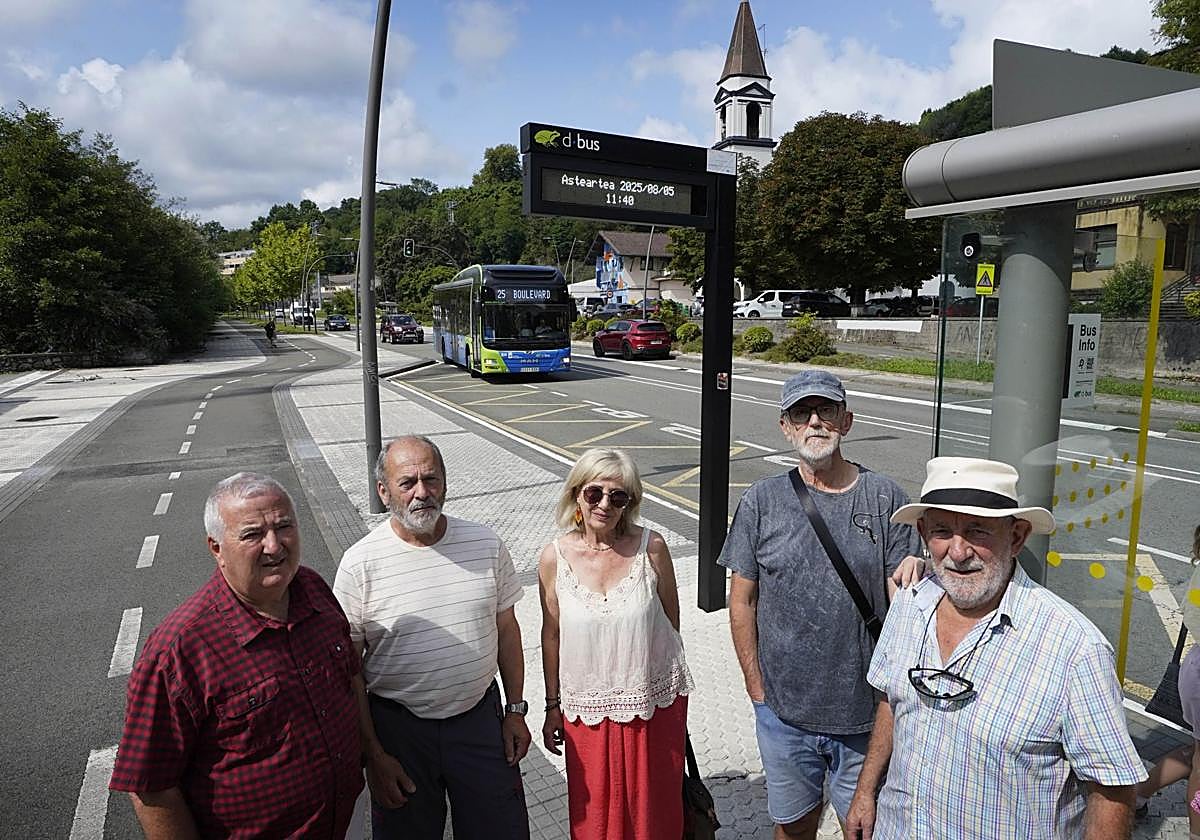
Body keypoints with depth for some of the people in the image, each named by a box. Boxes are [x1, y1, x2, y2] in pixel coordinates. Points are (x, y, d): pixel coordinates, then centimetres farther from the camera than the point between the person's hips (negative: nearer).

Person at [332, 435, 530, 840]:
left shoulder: (486, 544, -5)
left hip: (480, 718, 2)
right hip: (399, 729, -2)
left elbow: (506, 628, 5)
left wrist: (515, 710, 6)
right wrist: (373, 755, -8)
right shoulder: (359, 563, -13)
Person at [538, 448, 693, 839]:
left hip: (655, 704, 0)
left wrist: (669, 684, 9)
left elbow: (670, 620, 0)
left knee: (655, 807, 18)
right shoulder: (554, 558, -11)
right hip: (587, 709, 1)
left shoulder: (651, 547, -13)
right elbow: (552, 636, 0)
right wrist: (553, 707, 6)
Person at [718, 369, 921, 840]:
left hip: (865, 712, 0)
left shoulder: (884, 498, -5)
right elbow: (742, 601, -2)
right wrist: (757, 689, -2)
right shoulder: (763, 501, -6)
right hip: (783, 712, 1)